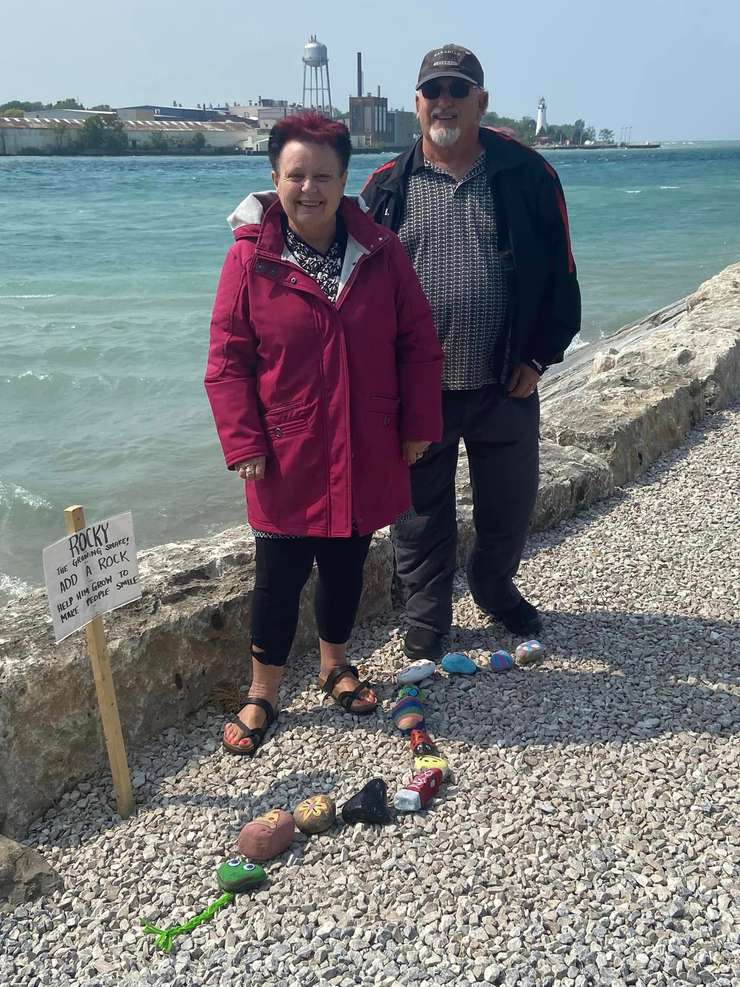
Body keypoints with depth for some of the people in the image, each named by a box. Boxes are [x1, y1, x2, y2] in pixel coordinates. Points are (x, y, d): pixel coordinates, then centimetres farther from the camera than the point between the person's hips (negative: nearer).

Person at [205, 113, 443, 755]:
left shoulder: (381, 251, -2)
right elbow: (227, 359, -6)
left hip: (365, 454, 3)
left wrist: (418, 426, 0)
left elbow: (419, 344, 3)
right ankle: (263, 696, 23)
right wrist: (244, 444, -11)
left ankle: (335, 665, 40)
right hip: (286, 456, -2)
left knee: (347, 564, 16)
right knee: (279, 575, 4)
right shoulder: (250, 257, -7)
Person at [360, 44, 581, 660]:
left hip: (507, 384, 1)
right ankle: (427, 618, 28)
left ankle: (495, 587, 43)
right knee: (422, 510, 9)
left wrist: (539, 357, -2)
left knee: (510, 501, 15)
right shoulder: (389, 186, 1)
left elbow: (559, 270, 3)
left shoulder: (527, 175, 1)